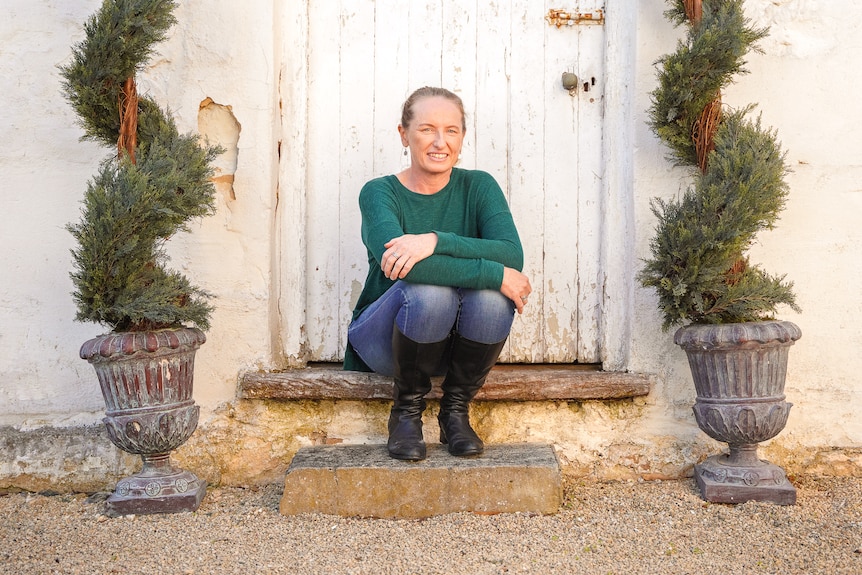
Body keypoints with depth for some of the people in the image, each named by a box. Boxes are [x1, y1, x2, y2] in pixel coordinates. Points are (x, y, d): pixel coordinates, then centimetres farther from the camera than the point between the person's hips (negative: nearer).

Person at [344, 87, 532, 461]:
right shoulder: (380, 193, -11)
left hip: (459, 343, 3)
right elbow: (396, 265, -32)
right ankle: (407, 409, -8)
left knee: (492, 296, -29)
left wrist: (436, 241, -34)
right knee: (429, 291, -34)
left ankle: (456, 409, -6)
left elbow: (512, 254, -21)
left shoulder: (478, 187, -3)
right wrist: (495, 273, -32)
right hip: (385, 340, -2)